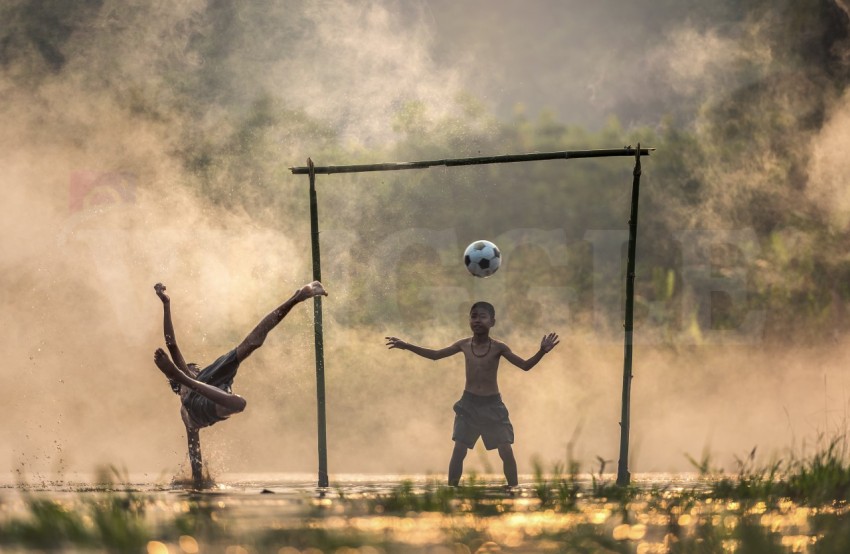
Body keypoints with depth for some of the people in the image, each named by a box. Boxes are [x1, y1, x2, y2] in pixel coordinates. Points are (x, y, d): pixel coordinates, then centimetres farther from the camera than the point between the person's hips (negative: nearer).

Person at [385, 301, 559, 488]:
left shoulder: (498, 347, -9)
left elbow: (525, 365, -9)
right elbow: (435, 355, 12)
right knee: (458, 451, -4)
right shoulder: (464, 345, -1)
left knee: (506, 452, -8)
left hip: (492, 404, -2)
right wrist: (406, 346, 9)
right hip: (468, 403, 2)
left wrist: (542, 352, -27)